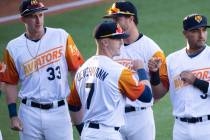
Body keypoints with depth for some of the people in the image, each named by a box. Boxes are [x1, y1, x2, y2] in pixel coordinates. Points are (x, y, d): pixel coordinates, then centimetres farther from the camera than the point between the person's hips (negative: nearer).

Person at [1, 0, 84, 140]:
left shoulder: (61, 37, -1)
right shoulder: (14, 47, 1)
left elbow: (77, 70, 0)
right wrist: (13, 116, 0)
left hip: (59, 111, -1)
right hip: (30, 112, 1)